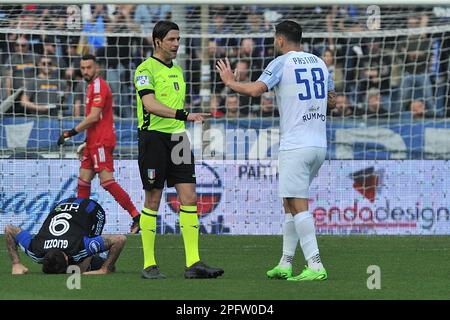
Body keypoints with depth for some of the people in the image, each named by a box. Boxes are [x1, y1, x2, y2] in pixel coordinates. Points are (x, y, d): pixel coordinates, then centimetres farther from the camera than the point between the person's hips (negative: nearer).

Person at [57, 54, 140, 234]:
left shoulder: (98, 86, -12)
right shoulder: (92, 86, 19)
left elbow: (94, 117, -19)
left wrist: (71, 133, -15)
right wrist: (88, 142, 23)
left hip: (101, 142, -10)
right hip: (94, 142, 10)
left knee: (107, 181, -14)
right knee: (83, 180, 9)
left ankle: (136, 217, -14)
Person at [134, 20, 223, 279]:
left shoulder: (177, 69, 17)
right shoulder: (146, 69, -9)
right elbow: (150, 104, -24)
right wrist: (183, 115, -35)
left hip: (177, 137, 7)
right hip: (153, 138, -7)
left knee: (189, 198, -3)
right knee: (153, 200, -2)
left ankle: (193, 263, -6)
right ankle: (149, 265, 6)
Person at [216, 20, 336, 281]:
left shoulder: (282, 63, -6)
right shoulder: (319, 62, 14)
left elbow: (256, 90, -17)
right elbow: (332, 100, 24)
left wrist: (230, 82, 1)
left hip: (296, 146, -7)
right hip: (319, 145, 7)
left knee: (298, 206, -9)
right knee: (290, 203, 15)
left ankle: (315, 266, -17)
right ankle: (285, 264, 16)